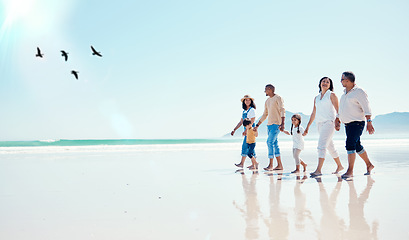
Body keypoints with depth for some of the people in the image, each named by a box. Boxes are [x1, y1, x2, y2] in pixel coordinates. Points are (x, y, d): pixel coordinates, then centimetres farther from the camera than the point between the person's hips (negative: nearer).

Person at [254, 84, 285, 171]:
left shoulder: (278, 98, -5)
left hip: (276, 124, -8)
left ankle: (270, 165, -12)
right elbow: (265, 115, 25)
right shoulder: (267, 101, 19)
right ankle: (279, 165, 11)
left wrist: (282, 124, -26)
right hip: (269, 125, 8)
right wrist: (257, 125, 24)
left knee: (270, 142, -15)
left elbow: (282, 111, -14)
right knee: (274, 144, 7)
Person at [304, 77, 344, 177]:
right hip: (320, 124, 7)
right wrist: (308, 126, 19)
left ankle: (318, 170, -25)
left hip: (329, 122, -7)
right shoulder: (316, 98, 18)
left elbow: (338, 110, -4)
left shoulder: (332, 95, 2)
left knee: (321, 145, -19)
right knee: (330, 147, 13)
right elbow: (313, 114, 22)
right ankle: (339, 166, 28)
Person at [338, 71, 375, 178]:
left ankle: (350, 170, -17)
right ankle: (369, 165, 31)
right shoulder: (345, 93, 15)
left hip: (357, 123, -9)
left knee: (350, 144, -18)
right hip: (347, 124, 9)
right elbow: (342, 108, 25)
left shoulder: (359, 92, -10)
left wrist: (369, 123, -23)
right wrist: (338, 120, 22)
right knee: (357, 146, 15)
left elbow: (366, 108, -16)